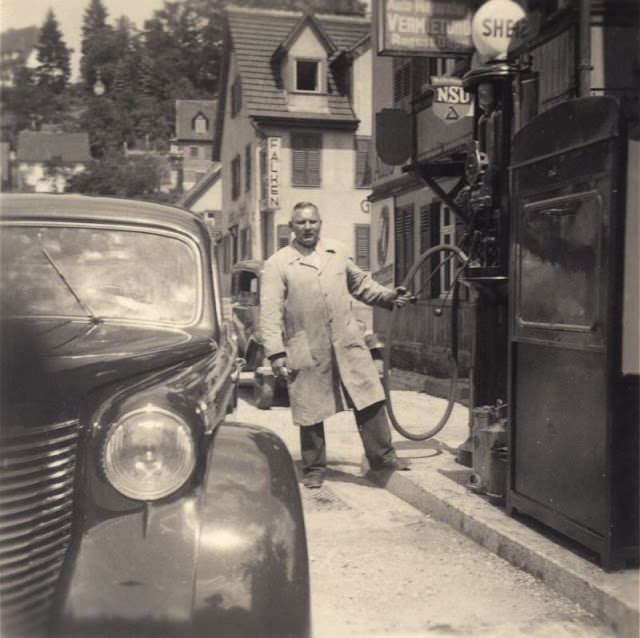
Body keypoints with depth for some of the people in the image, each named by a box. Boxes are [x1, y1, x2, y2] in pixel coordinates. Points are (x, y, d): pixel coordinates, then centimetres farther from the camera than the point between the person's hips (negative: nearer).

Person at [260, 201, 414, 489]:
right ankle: (314, 468, 24)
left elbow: (360, 283, 26)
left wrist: (389, 295, 10)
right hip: (307, 351, -3)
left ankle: (382, 455, 17)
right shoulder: (277, 264, -1)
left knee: (370, 399, 1)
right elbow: (270, 312, -6)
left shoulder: (338, 252, 14)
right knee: (310, 411, 6)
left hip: (348, 343, 3)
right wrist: (276, 353, -13)